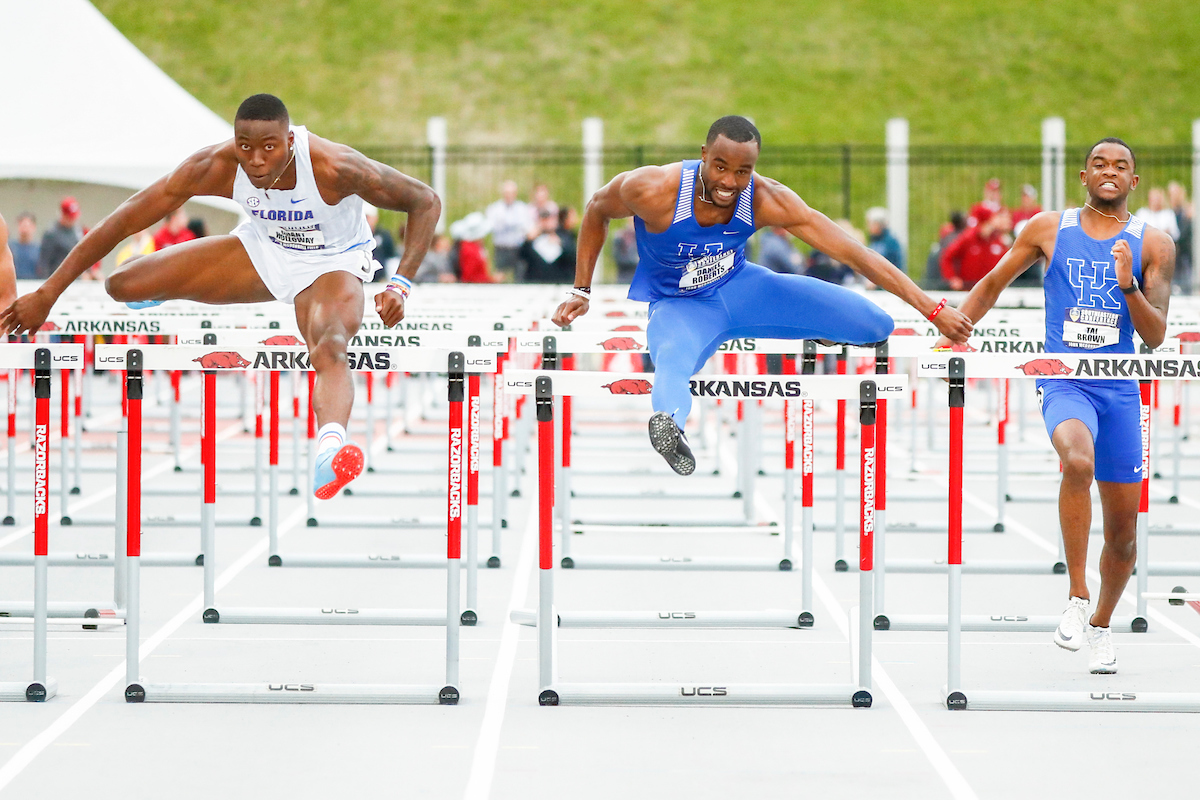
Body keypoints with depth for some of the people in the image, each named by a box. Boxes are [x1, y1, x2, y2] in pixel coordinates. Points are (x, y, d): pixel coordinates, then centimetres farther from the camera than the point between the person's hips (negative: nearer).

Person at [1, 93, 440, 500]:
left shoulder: (335, 167, -35)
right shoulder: (216, 166, -27)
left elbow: (426, 202, -21)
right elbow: (126, 218, -22)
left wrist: (399, 286, -32)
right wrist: (47, 294, -23)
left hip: (331, 264, -4)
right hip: (262, 248, 4)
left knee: (330, 350, -39)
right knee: (123, 284, -7)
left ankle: (330, 446, -69)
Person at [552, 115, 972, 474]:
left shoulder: (767, 201, -25)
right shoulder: (651, 190, -30)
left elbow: (853, 252, -24)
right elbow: (597, 210, -6)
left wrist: (934, 310, -26)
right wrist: (581, 291, -6)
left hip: (739, 286, 3)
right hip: (679, 306, -3)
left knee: (876, 325, -6)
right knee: (672, 361, -42)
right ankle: (668, 420, -73)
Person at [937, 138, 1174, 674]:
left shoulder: (1153, 245, 4)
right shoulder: (1049, 229, 4)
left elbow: (1155, 336, -1)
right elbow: (991, 286, 17)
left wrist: (1129, 286, -17)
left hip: (1119, 388, 2)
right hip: (1063, 382, -2)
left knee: (1123, 524, 6)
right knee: (1078, 461, -34)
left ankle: (1100, 626, 31)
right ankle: (1077, 600, -26)